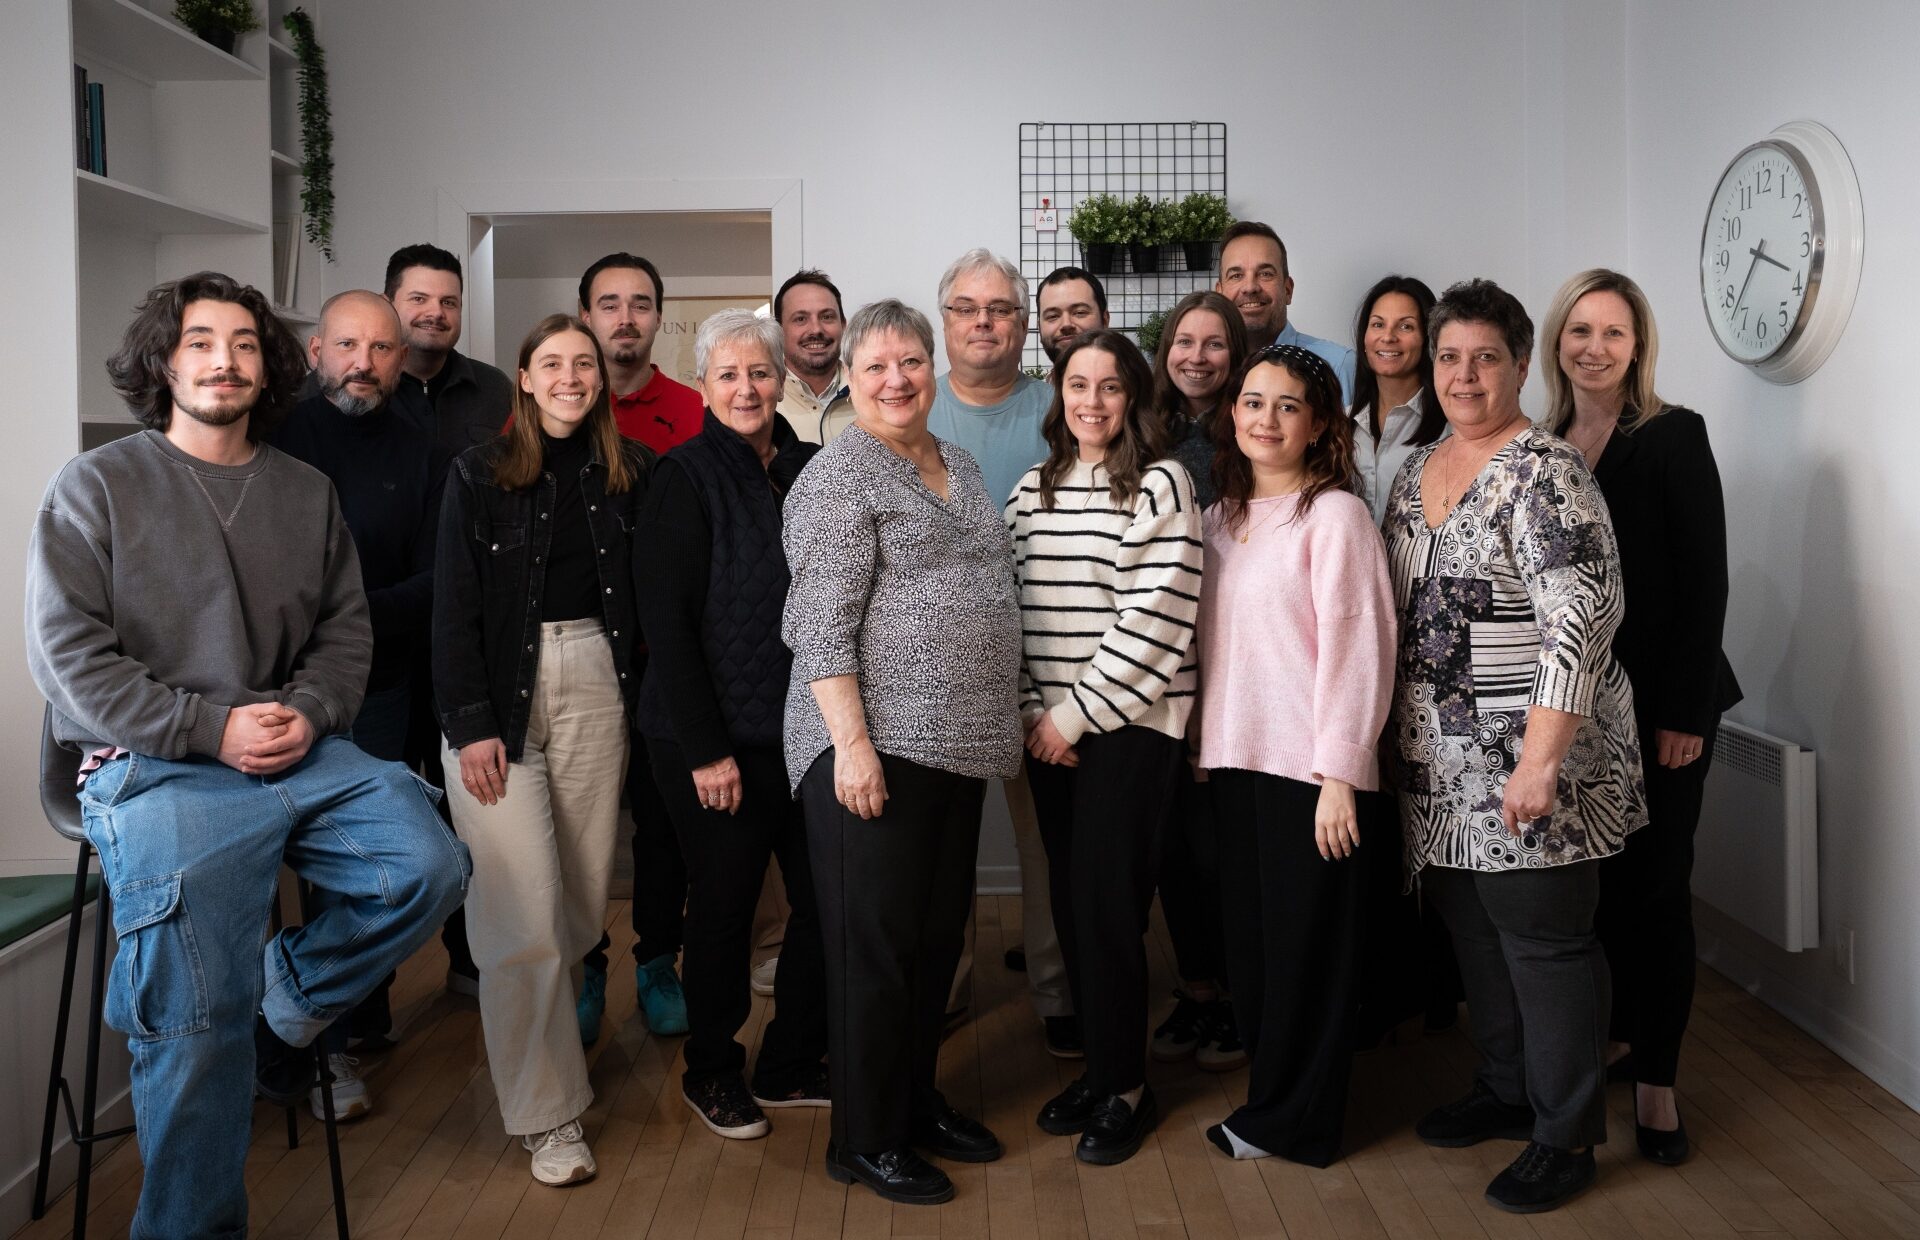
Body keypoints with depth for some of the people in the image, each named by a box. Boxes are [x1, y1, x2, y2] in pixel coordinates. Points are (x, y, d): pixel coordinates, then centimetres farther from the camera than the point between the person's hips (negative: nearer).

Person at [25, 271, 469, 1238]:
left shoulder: (307, 491, 14)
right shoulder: (97, 486, 2)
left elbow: (346, 630, 14)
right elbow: (67, 653, -5)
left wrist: (309, 711, -8)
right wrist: (210, 728, -13)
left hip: (300, 752, 5)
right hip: (151, 767, -4)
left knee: (429, 865, -18)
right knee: (202, 1027, -15)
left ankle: (280, 1003, 7)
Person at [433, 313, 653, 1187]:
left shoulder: (629, 472, 7)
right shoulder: (480, 474, -1)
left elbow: (645, 590, 9)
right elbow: (455, 607, -4)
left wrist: (641, 696, -1)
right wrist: (471, 725, -10)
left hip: (596, 683, 3)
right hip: (500, 696, -3)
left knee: (583, 899, 5)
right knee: (522, 913, -5)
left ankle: (527, 1039, 29)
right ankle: (546, 1116, 7)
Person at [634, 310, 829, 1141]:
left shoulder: (810, 471, 8)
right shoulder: (684, 478, -7)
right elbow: (666, 619, -11)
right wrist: (705, 748, -14)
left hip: (806, 727, 5)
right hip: (716, 738, -5)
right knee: (725, 905, 6)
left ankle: (791, 1065, 25)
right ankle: (712, 1073, 27)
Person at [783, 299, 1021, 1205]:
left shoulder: (960, 468, 15)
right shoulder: (839, 476, -9)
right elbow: (822, 625, -15)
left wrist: (993, 729, 18)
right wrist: (853, 741, -21)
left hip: (958, 746, 8)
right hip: (874, 745, -8)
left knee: (938, 935, 15)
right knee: (873, 944, 1)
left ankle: (917, 1101, 31)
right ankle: (864, 1141, 13)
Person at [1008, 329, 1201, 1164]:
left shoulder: (1161, 483, -5)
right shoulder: (1032, 488, 11)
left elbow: (1155, 616, -12)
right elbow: (1013, 607, 10)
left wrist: (1076, 713, -12)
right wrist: (1033, 712, -1)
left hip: (1130, 723, -5)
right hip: (1049, 728, 5)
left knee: (1107, 905, -4)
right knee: (1070, 902, 8)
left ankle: (1124, 1088, 12)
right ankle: (1098, 1067, 23)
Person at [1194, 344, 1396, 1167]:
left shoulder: (1335, 514, -7)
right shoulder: (1221, 517, 13)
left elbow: (1357, 645, -12)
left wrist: (1339, 773, -16)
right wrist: (1200, 745, 11)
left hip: (1308, 767, -6)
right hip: (1235, 760, 6)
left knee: (1307, 939, 3)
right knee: (1247, 936, 10)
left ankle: (1292, 1120, 15)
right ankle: (1272, 1094, 24)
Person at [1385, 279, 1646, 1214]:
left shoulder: (1543, 472, -14)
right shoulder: (1415, 471, 11)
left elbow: (1579, 620, -20)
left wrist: (1539, 759, -24)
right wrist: (1400, 734, 16)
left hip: (1527, 761, -8)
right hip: (1442, 766, 8)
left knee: (1543, 939, 1)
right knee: (1474, 927, 17)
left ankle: (1566, 1135, 15)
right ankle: (1505, 1091, 34)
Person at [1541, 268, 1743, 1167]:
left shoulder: (1673, 437, -6)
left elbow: (1704, 580, -9)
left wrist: (1685, 711, -13)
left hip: (1658, 701, -4)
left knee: (1654, 882, -1)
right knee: (1594, 873, 9)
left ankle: (1655, 1076, 10)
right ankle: (1612, 1027, 28)